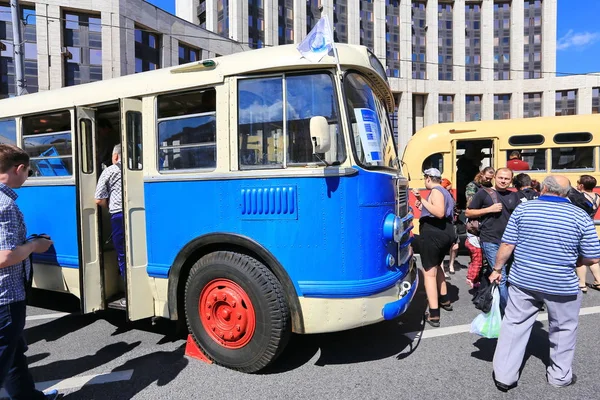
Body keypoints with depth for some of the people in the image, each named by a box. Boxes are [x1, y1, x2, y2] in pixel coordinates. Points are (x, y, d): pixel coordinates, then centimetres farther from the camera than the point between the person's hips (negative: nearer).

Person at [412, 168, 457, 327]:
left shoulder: (435, 191, -11)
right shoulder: (445, 192, 19)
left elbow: (439, 213, -26)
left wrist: (422, 200, -24)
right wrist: (423, 206, 29)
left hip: (432, 234, -10)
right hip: (447, 233, 10)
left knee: (429, 272, -7)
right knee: (436, 266, 28)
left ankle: (434, 315, -9)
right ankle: (444, 300, 38)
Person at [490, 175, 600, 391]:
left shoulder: (523, 208, -4)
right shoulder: (580, 216, -6)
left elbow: (507, 245, -4)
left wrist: (497, 269, 8)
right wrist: (570, 260, 16)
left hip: (523, 280, 1)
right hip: (562, 285, 0)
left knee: (514, 325, 11)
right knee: (563, 330, 20)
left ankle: (504, 375, 17)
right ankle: (560, 375, 36)